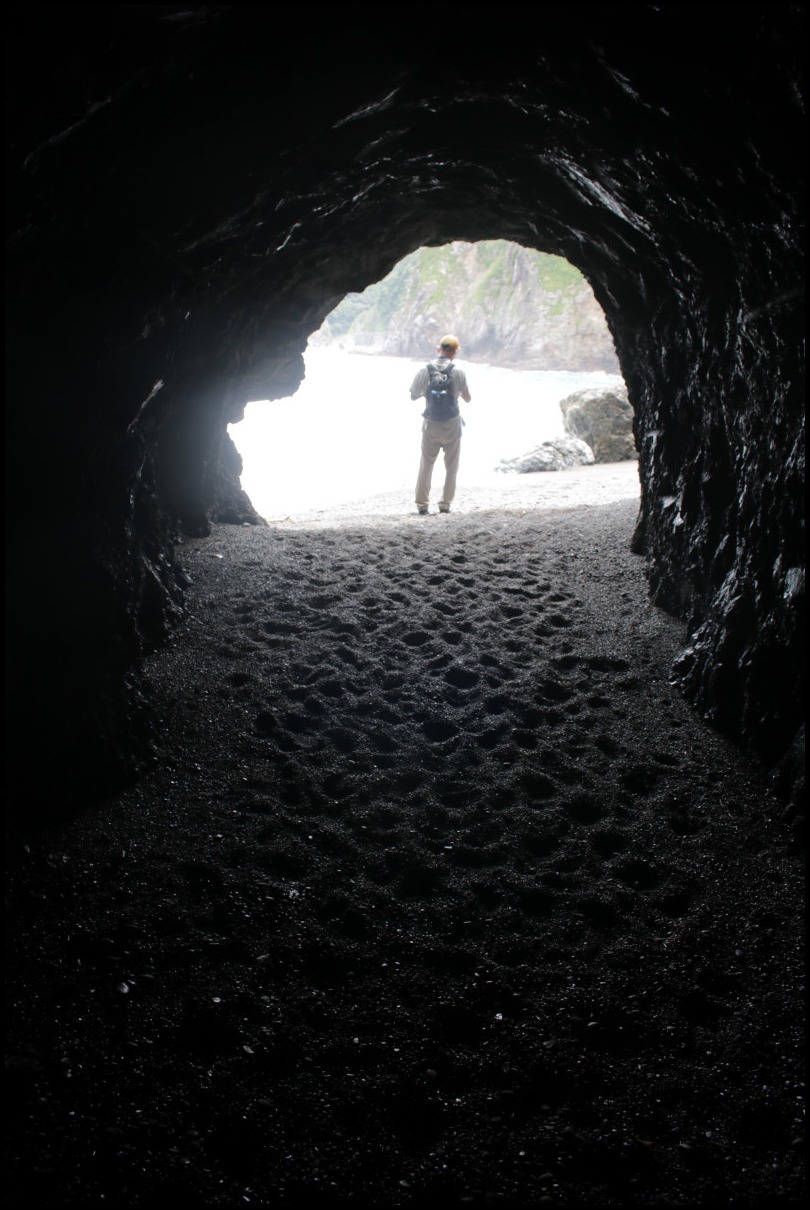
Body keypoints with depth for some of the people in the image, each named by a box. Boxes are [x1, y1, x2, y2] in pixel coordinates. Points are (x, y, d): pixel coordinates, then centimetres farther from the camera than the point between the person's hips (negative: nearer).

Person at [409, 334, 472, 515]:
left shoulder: (425, 370, -6)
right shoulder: (457, 371, -9)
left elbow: (413, 396, 0)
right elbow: (467, 398, -2)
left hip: (431, 425, 1)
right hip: (452, 425, -1)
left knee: (426, 464, 11)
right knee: (451, 466, 12)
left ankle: (422, 504, 7)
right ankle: (445, 504, 11)